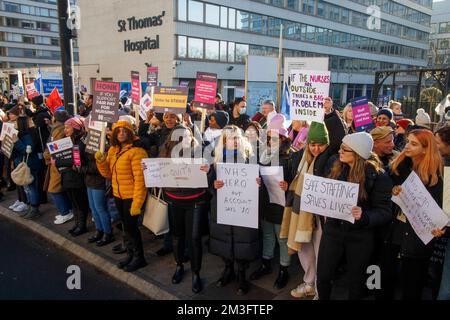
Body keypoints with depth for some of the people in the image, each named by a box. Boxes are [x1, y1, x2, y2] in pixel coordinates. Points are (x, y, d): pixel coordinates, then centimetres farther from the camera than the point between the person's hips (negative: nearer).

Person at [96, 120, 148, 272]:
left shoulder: (136, 151, -18)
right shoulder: (113, 150, 7)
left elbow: (140, 179, -21)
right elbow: (108, 174, 9)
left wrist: (137, 202, -24)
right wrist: (101, 160, -9)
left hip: (131, 196, -8)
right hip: (118, 195, 8)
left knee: (130, 226, -1)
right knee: (126, 225, 18)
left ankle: (139, 257, 17)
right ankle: (131, 254, 34)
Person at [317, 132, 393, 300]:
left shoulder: (378, 176, -14)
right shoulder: (337, 167, -1)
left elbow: (385, 212, -14)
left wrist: (364, 216, -32)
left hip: (360, 236, -3)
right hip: (333, 230, 3)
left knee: (355, 281, 15)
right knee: (322, 276, 9)